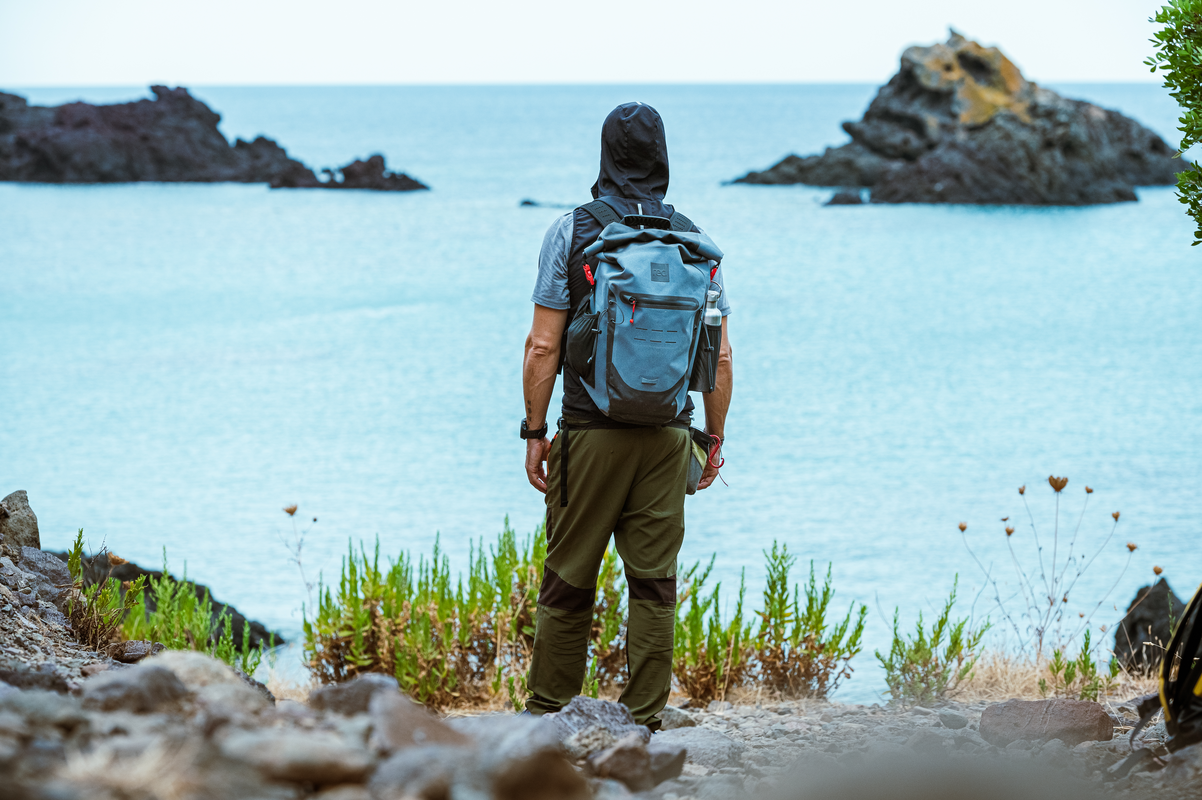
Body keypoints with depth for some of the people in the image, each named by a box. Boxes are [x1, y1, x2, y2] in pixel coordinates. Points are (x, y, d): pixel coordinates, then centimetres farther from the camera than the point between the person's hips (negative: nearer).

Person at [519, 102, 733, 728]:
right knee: (654, 583, 5)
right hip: (667, 437, 2)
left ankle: (549, 714, 12)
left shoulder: (571, 232, -4)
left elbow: (543, 348, -6)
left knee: (568, 581, 6)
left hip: (590, 431, -2)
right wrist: (715, 438, 13)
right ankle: (645, 720, 7)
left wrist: (534, 431, 1)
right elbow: (721, 358, 4)